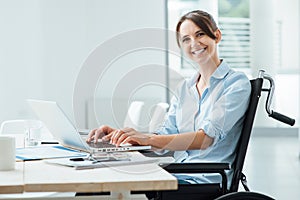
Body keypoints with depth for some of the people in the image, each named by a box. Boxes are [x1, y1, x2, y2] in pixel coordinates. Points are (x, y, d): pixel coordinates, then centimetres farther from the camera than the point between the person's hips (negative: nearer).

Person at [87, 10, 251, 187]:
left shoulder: (237, 83, -6)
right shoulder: (184, 89, 17)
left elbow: (207, 137, -18)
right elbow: (166, 135, 9)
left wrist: (148, 139, -28)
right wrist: (119, 135, -8)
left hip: (206, 182, -6)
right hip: (178, 176, 6)